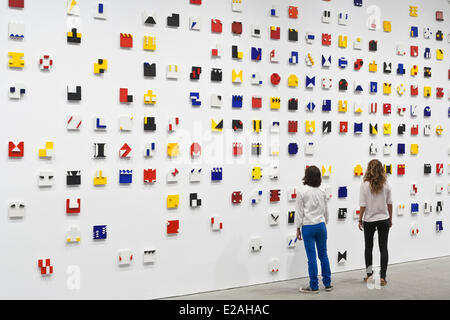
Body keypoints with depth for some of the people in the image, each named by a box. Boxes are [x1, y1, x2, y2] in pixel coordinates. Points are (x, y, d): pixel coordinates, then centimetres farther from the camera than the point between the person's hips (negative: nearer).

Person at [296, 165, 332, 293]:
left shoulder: (302, 192, -9)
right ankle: (327, 284, 19)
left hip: (308, 226, -4)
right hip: (321, 225, 4)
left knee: (312, 257, 0)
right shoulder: (321, 192, 3)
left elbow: (300, 212, -6)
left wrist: (298, 228, 2)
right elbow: (326, 211, 11)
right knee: (323, 254, 12)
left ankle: (314, 286, 6)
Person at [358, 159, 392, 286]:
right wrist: (390, 218, 14)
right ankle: (382, 277, 1)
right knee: (383, 248, 4)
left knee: (368, 247, 15)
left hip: (369, 220, -1)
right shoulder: (386, 185, -4)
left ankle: (369, 274, 23)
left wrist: (360, 220, 0)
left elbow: (363, 205, -11)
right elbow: (389, 203, 2)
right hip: (384, 219, 1)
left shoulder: (365, 185, -11)